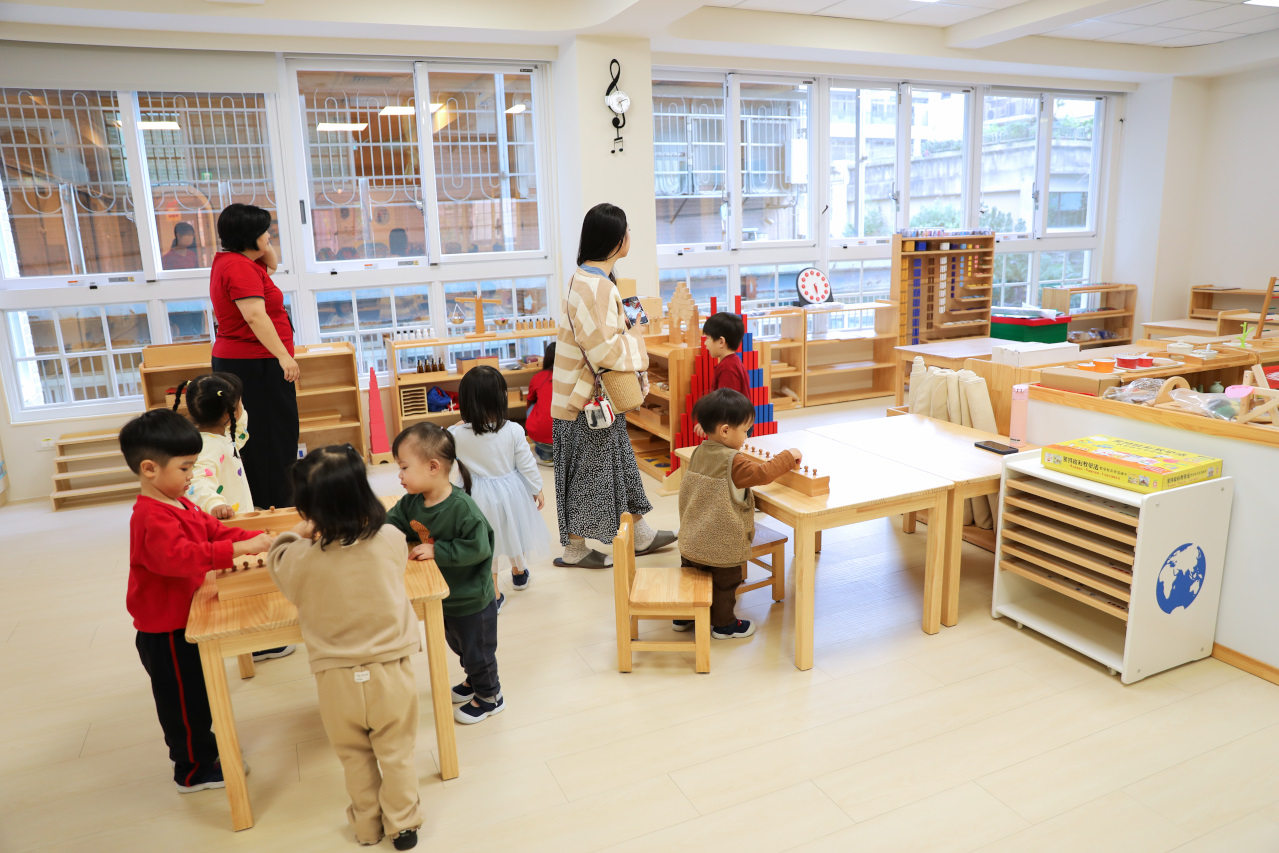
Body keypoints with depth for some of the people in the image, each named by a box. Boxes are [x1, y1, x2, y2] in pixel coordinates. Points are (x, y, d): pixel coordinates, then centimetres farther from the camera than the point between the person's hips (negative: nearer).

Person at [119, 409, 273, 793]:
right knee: (183, 699, 7)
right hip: (165, 632, -10)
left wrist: (255, 539, -6)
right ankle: (194, 769, 22)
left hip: (181, 621, 10)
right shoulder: (152, 518, -28)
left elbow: (214, 530, 11)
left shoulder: (180, 505, 6)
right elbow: (178, 556, -43)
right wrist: (237, 549, -48)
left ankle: (200, 748, 42)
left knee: (194, 694, 24)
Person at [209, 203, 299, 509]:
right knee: (270, 435, -5)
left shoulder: (231, 260, 14)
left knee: (256, 435, 14)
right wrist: (283, 355, -29)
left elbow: (271, 265, 28)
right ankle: (277, 503, 0)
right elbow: (255, 315, -28)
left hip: (235, 359, 11)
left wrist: (264, 246, 10)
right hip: (255, 364, -11)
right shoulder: (239, 267, -19)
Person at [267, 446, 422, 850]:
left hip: (338, 680, 0)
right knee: (396, 752, 17)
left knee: (355, 757, 22)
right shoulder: (391, 540, -15)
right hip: (390, 671, 0)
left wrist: (297, 535, 27)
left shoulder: (301, 559, -17)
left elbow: (276, 559, 7)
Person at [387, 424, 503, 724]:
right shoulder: (412, 502, -7)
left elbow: (478, 548, -34)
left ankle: (490, 696, 37)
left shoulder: (462, 508, -32)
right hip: (444, 597, 8)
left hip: (472, 601, -8)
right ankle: (474, 681, 55)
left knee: (478, 651, 13)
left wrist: (436, 550, -33)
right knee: (460, 647, 30)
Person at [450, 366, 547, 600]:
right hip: (511, 490, 1)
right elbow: (527, 464, -11)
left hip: (480, 494, -1)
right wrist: (537, 488, 4)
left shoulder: (458, 434, -20)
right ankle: (518, 574, 51)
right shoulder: (513, 431, -20)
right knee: (513, 530, 26)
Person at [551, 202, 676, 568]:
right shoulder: (595, 287, -23)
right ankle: (574, 549, 18)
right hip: (590, 399, -10)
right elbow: (603, 348, -28)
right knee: (589, 470, 3)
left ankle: (641, 535, 33)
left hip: (600, 394, 10)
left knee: (621, 463, 19)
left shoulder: (591, 279, 9)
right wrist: (635, 339, -12)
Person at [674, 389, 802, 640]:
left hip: (692, 539, 7)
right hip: (723, 544, -7)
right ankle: (723, 624, 28)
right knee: (725, 581, 14)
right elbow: (761, 474, -27)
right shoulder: (732, 462, -24)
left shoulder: (699, 452, 1)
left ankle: (684, 617, 37)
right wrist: (788, 457, -15)